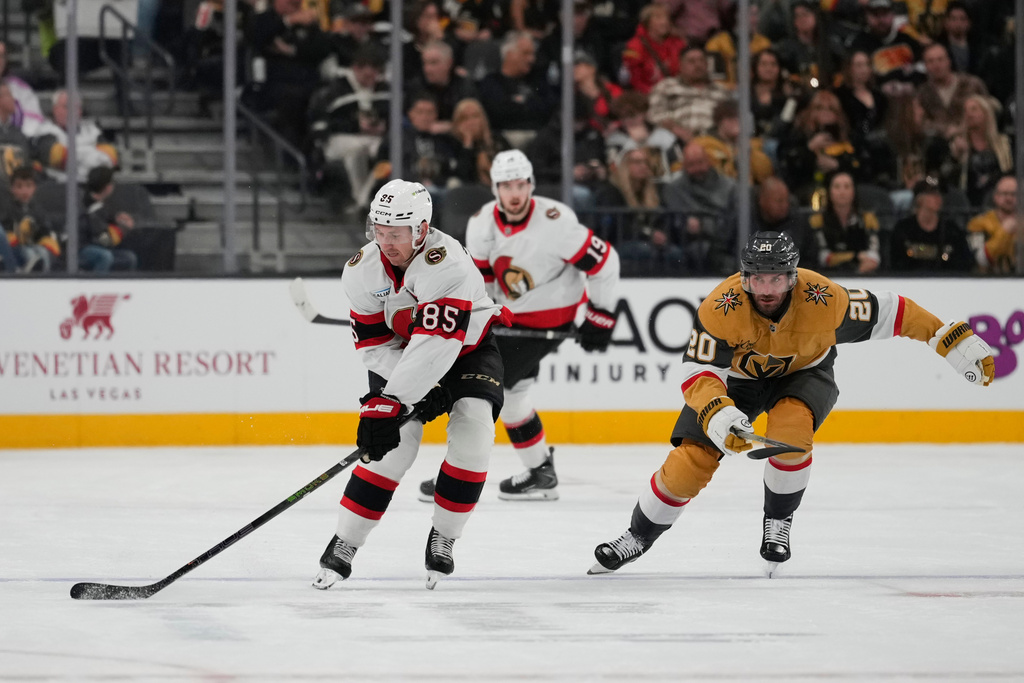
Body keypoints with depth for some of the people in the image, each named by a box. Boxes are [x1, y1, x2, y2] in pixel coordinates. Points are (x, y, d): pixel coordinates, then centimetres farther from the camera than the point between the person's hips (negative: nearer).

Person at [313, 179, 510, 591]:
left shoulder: (446, 261, -34)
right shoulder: (362, 271, -17)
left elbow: (437, 342, -42)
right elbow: (374, 346, -13)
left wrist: (392, 400, -47)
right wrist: (424, 388, -27)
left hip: (467, 347, -2)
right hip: (400, 357, 2)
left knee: (472, 437, -23)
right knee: (395, 445, -17)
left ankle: (442, 539, -5)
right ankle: (343, 545, -8)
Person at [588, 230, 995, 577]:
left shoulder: (822, 299, -33)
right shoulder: (722, 307, -34)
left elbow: (888, 313, -21)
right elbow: (696, 371, -32)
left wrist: (957, 342, -19)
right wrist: (719, 415, -51)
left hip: (804, 373, 0)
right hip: (737, 376, 0)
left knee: (790, 429, -32)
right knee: (690, 461, -9)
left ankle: (778, 521, -7)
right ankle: (640, 536, 16)